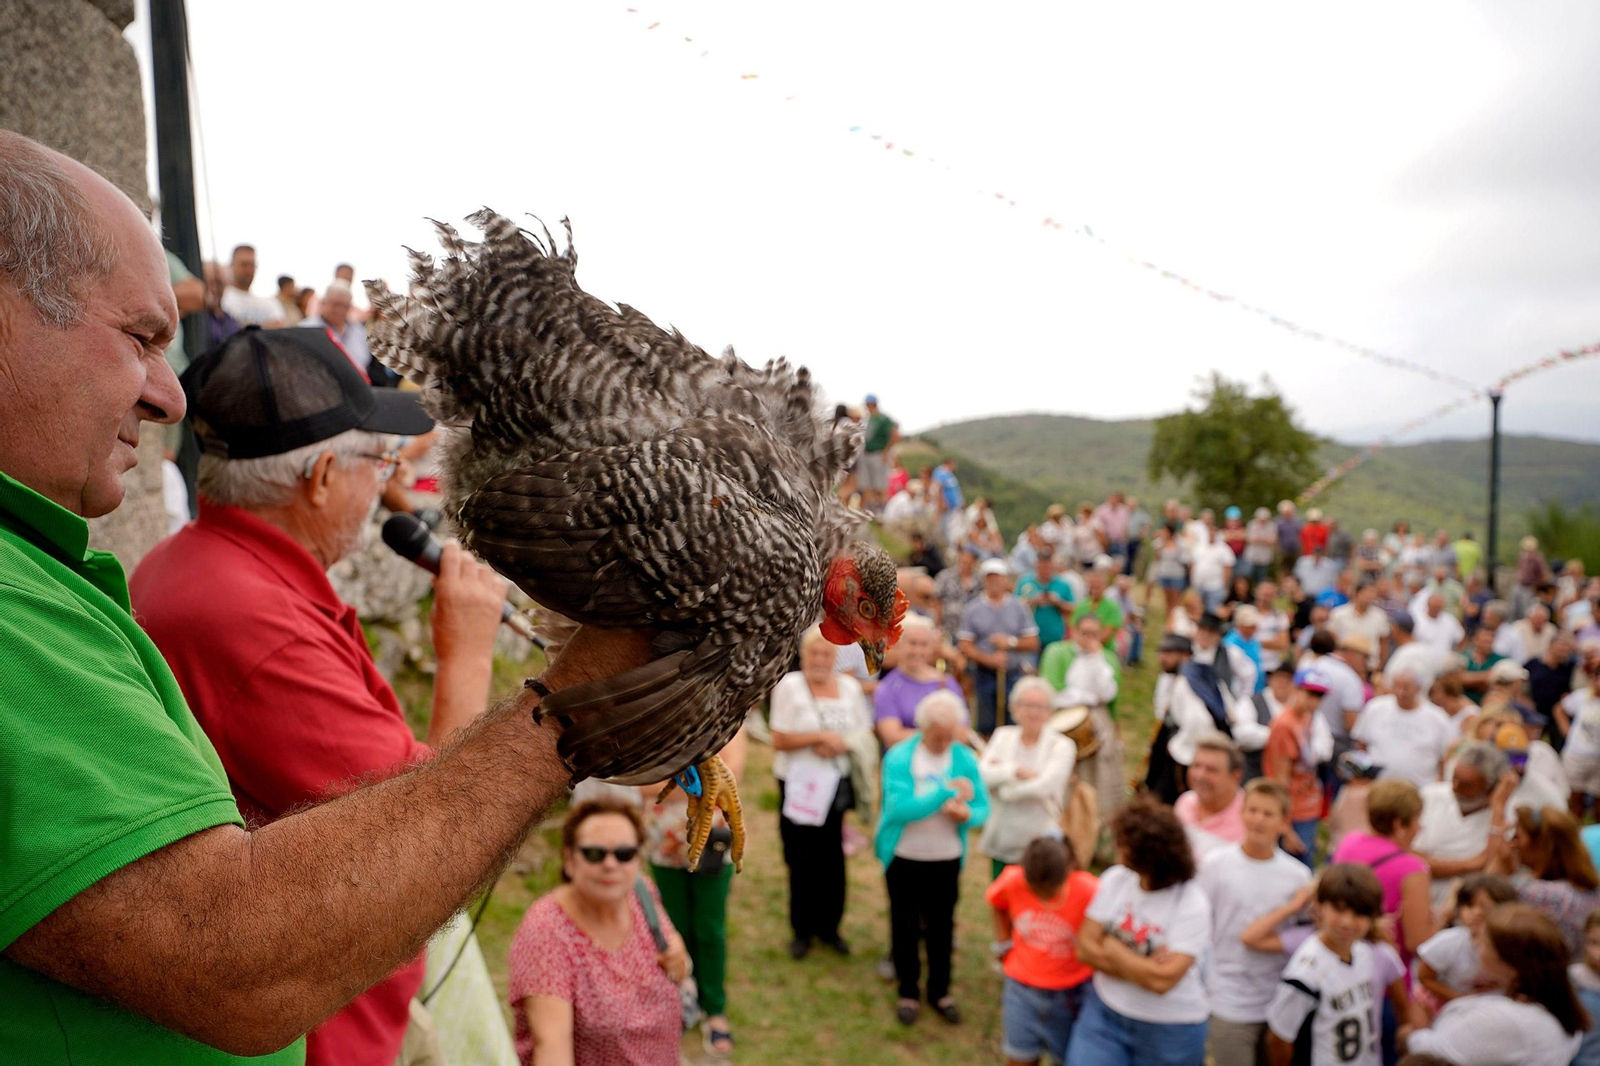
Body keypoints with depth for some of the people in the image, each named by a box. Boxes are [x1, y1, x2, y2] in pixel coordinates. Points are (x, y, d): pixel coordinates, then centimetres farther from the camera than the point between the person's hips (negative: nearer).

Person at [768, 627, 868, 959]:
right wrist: (822, 736, -16)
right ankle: (802, 931, 19)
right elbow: (780, 741, -10)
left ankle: (829, 927, 22)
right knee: (801, 859, 4)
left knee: (833, 858, 5)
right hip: (798, 784, -3)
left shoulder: (850, 687, 7)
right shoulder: (789, 686, -4)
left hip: (836, 785, 3)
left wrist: (840, 744, -12)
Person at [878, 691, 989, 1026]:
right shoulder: (898, 757, -16)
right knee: (905, 926, 10)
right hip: (904, 857, -2)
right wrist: (947, 792, -29)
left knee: (941, 926, 13)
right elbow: (899, 807, -27)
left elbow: (983, 807, -4)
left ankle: (940, 991, 32)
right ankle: (907, 992, 28)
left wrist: (966, 814, -27)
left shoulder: (965, 758, -5)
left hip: (947, 859, 2)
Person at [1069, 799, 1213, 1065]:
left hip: (1169, 1030, -3)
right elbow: (1085, 948, -7)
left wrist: (1111, 948, -15)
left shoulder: (1192, 905, -20)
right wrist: (1143, 968, -18)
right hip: (1104, 1013, 3)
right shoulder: (1115, 879, -8)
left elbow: (1162, 981, -26)